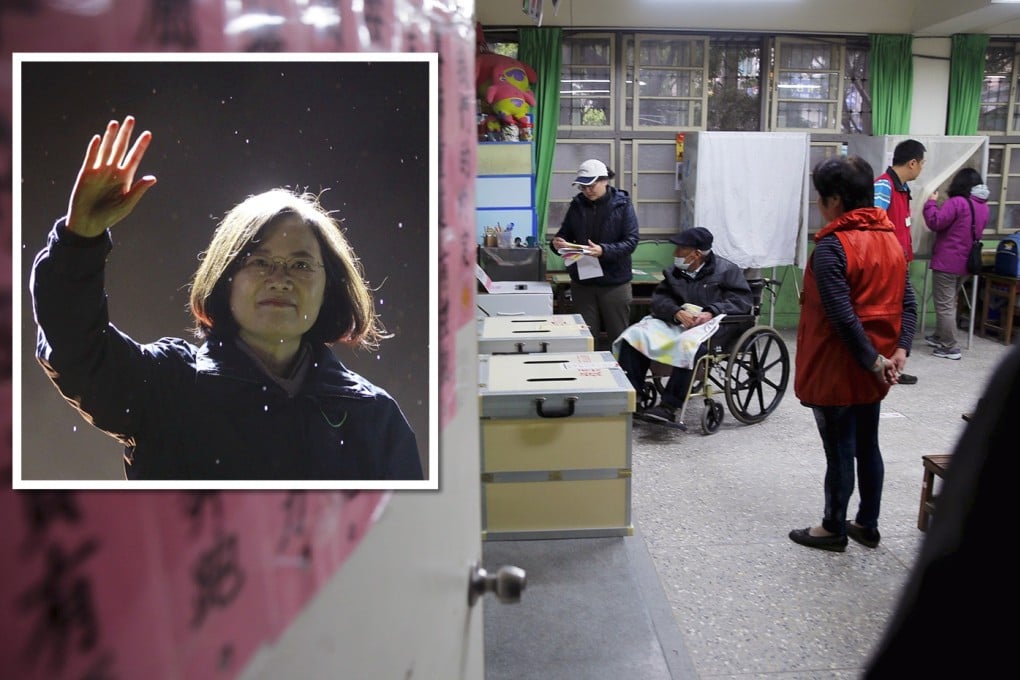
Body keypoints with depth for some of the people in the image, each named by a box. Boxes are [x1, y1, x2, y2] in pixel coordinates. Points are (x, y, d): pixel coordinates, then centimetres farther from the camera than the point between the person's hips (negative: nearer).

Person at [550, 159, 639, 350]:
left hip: (615, 282, -3)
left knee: (619, 338, 8)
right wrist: (558, 243, -14)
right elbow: (565, 235, 11)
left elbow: (631, 242, -12)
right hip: (582, 282, 3)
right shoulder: (577, 205, 3)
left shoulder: (622, 204, -6)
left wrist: (603, 250, -29)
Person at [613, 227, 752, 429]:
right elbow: (659, 298, 6)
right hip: (675, 323, 5)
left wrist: (711, 313, -21)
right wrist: (678, 312, -16)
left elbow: (743, 301, -5)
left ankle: (668, 407, -38)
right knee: (634, 336, -18)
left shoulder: (726, 270, 4)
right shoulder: (675, 272, 18)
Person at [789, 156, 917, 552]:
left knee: (839, 450, 4)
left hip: (837, 369, -8)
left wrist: (874, 361, -15)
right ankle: (868, 525, 29)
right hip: (872, 370, 8)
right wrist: (898, 352, -3)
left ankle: (834, 529, 19)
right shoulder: (890, 239, 7)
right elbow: (907, 303, 4)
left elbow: (842, 317, -23)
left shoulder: (831, 246, -19)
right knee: (867, 446, 17)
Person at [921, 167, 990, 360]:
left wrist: (931, 202, -6)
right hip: (967, 262, 8)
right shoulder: (983, 205, 9)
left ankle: (950, 347, -2)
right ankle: (940, 337, 33)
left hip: (947, 261, -8)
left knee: (944, 305, -2)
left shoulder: (957, 202, -18)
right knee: (949, 302, 22)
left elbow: (935, 223, -20)